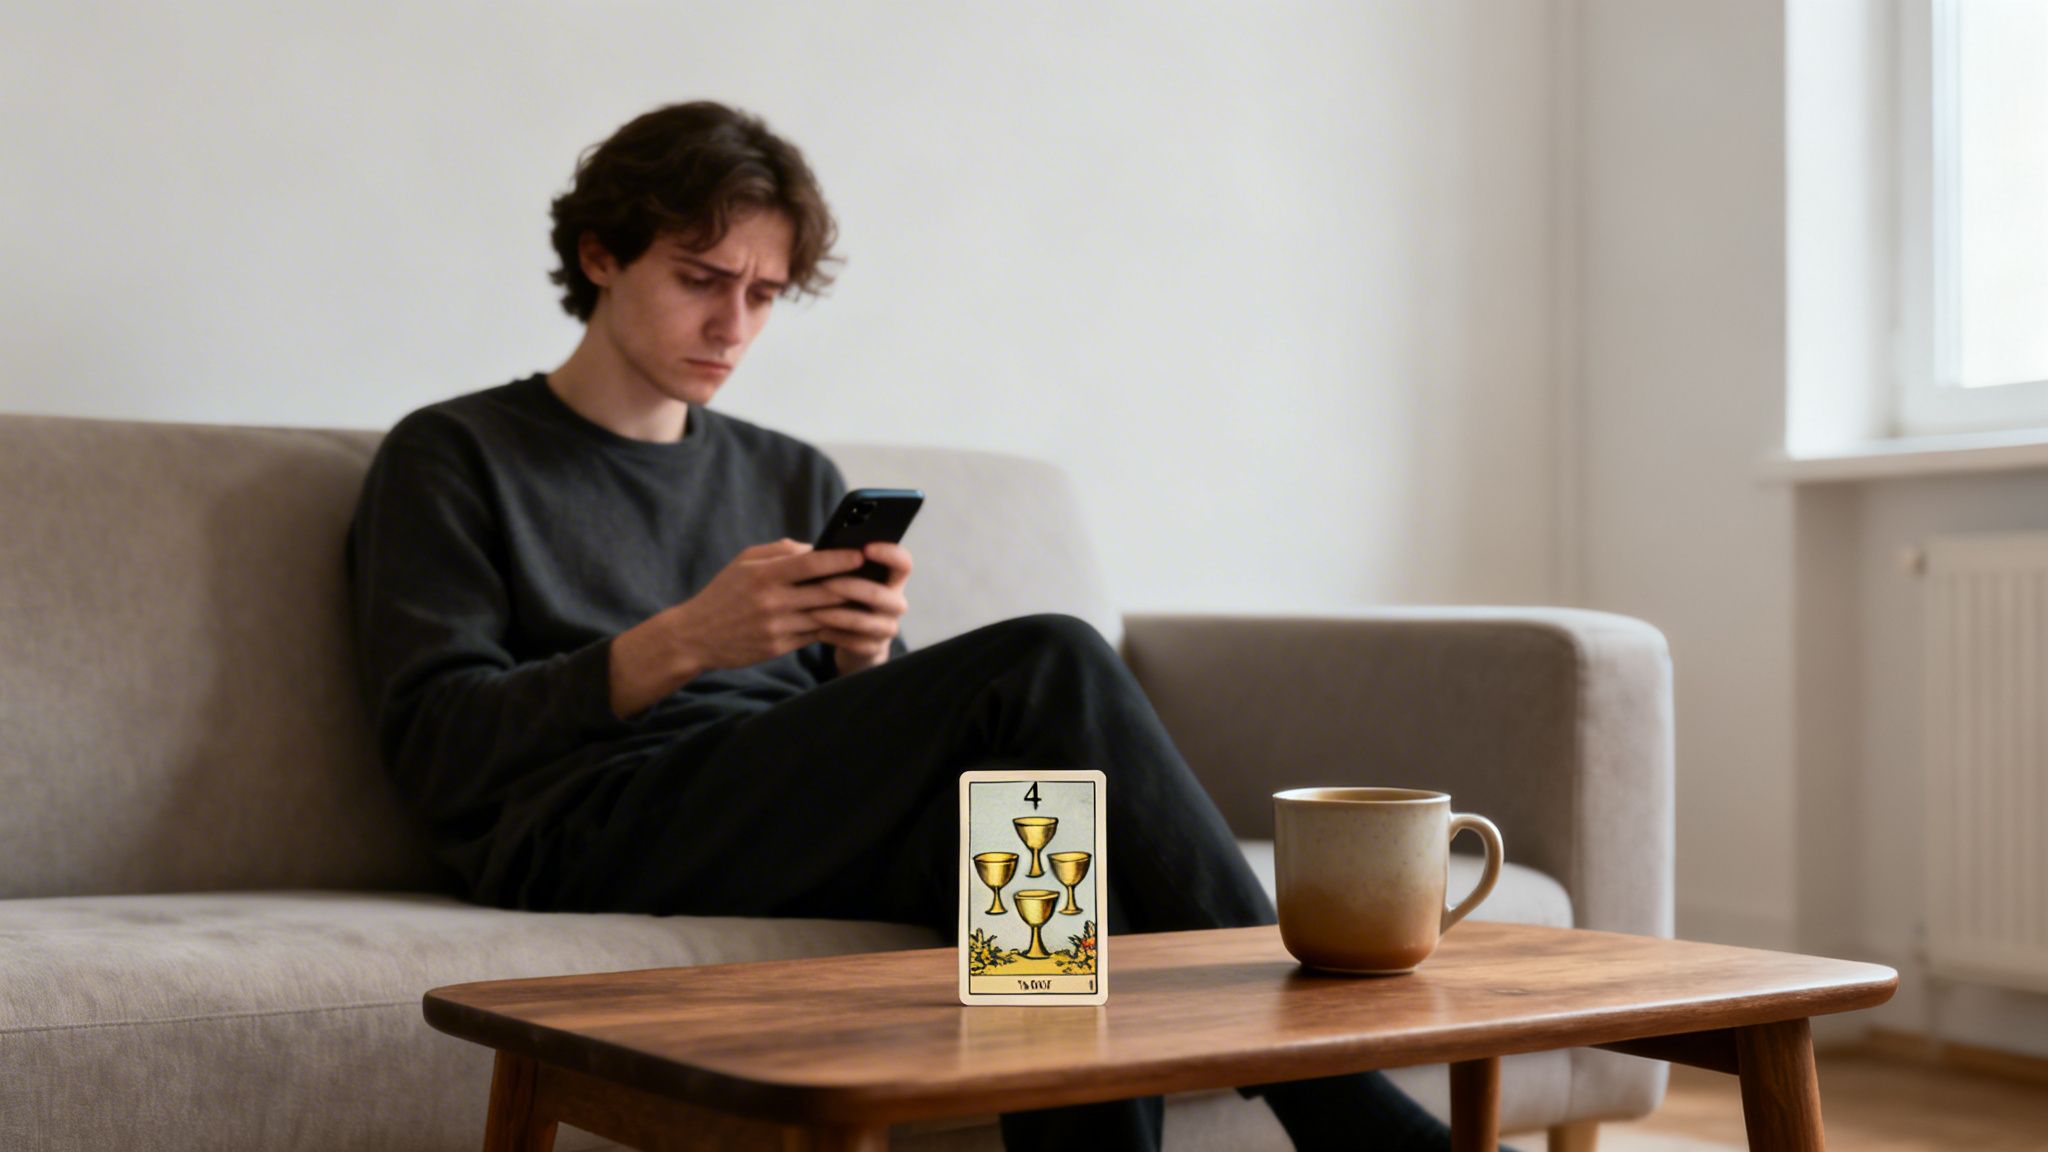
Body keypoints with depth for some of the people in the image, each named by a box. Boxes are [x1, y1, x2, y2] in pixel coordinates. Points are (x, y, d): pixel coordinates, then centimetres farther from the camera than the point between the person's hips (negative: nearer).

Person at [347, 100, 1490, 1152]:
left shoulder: (797, 480, 28)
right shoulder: (454, 458, 13)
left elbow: (886, 748, 20)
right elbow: (440, 746, -1)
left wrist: (872, 661, -4)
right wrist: (680, 643, -13)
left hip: (803, 832, 5)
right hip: (590, 840, -5)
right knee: (1048, 666, -26)